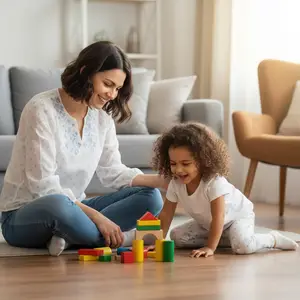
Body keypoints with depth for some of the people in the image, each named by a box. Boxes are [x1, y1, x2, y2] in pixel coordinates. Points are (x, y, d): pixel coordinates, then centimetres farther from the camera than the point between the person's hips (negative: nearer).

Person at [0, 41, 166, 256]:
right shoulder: (42, 109, -18)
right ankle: (116, 237, -18)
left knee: (150, 197, -9)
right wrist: (95, 216, -28)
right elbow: (43, 186, -23)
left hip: (71, 207, 8)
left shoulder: (103, 117, 4)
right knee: (57, 205, -43)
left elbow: (112, 172, 3)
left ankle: (68, 236, -21)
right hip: (23, 216, -7)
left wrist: (163, 180, -12)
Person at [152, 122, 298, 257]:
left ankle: (273, 239, -3)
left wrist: (210, 248, -38)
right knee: (176, 236, -8)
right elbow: (166, 214, -12)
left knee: (242, 246, -34)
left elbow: (218, 217, -36)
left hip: (237, 216, -7)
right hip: (207, 224, 7)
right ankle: (225, 240, -3)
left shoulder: (214, 182, -36)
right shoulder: (176, 184, -19)